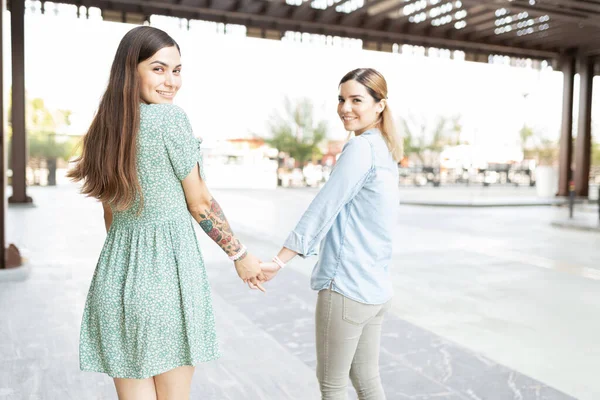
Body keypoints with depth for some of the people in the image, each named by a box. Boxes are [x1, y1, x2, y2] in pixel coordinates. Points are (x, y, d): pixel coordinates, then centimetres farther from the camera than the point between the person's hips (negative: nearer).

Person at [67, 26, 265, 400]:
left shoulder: (105, 125, 8)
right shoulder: (170, 117, -12)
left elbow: (110, 211, 14)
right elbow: (199, 202, -8)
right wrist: (241, 254, 3)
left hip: (115, 272, 6)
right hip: (167, 270, -6)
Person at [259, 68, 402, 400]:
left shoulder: (361, 147, -15)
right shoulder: (386, 150, 12)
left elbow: (323, 207, -17)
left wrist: (280, 260, -14)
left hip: (346, 286, -9)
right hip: (376, 288, 9)